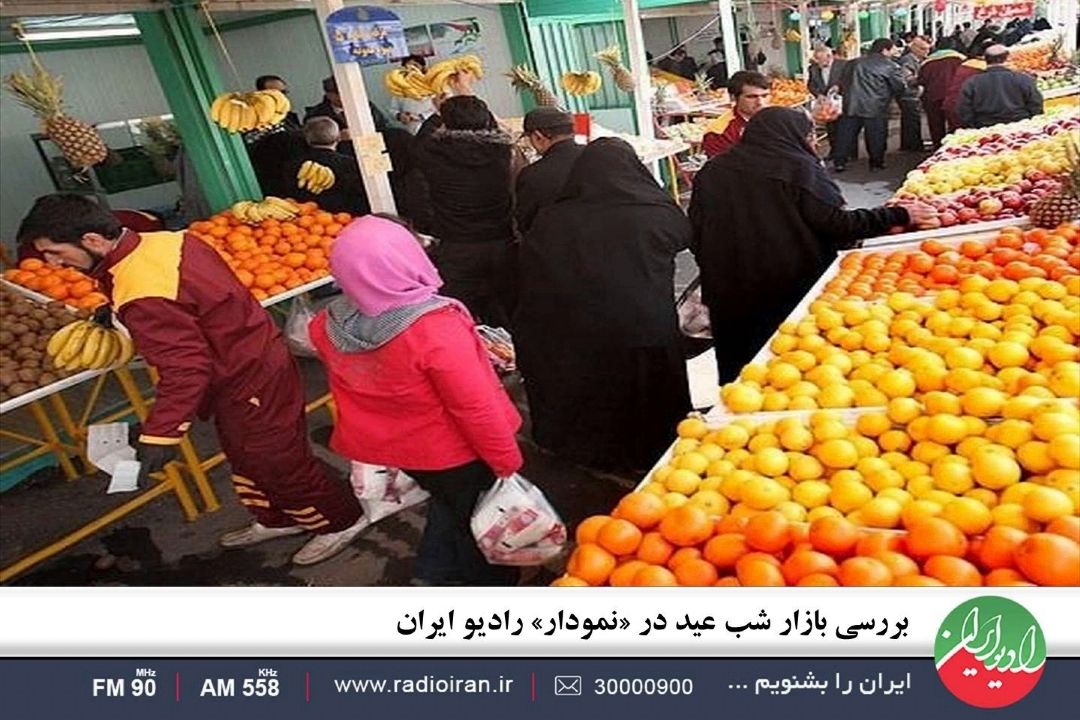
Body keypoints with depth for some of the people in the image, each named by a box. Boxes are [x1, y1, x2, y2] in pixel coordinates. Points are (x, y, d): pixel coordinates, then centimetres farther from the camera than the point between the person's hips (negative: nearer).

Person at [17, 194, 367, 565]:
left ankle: (341, 522, 31)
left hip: (249, 385, -9)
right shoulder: (166, 240, -4)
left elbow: (185, 370, -30)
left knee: (277, 463, 10)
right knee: (245, 457, 26)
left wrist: (159, 435, -24)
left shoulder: (143, 298, -31)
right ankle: (275, 520, 47)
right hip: (258, 360, 9)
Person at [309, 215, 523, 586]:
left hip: (392, 445, 6)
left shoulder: (330, 324, -14)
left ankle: (433, 573, 47)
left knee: (449, 502, 32)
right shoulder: (435, 328, -33)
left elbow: (348, 394, 3)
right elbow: (476, 409, -26)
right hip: (452, 452, -6)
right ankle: (493, 583, 43)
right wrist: (507, 460, -12)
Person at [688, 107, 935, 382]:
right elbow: (837, 223, -12)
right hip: (793, 291, -4)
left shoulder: (712, 171, 3)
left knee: (737, 377, 14)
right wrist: (899, 216, -2)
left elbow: (696, 234, 8)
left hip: (728, 295, 4)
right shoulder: (799, 169, -10)